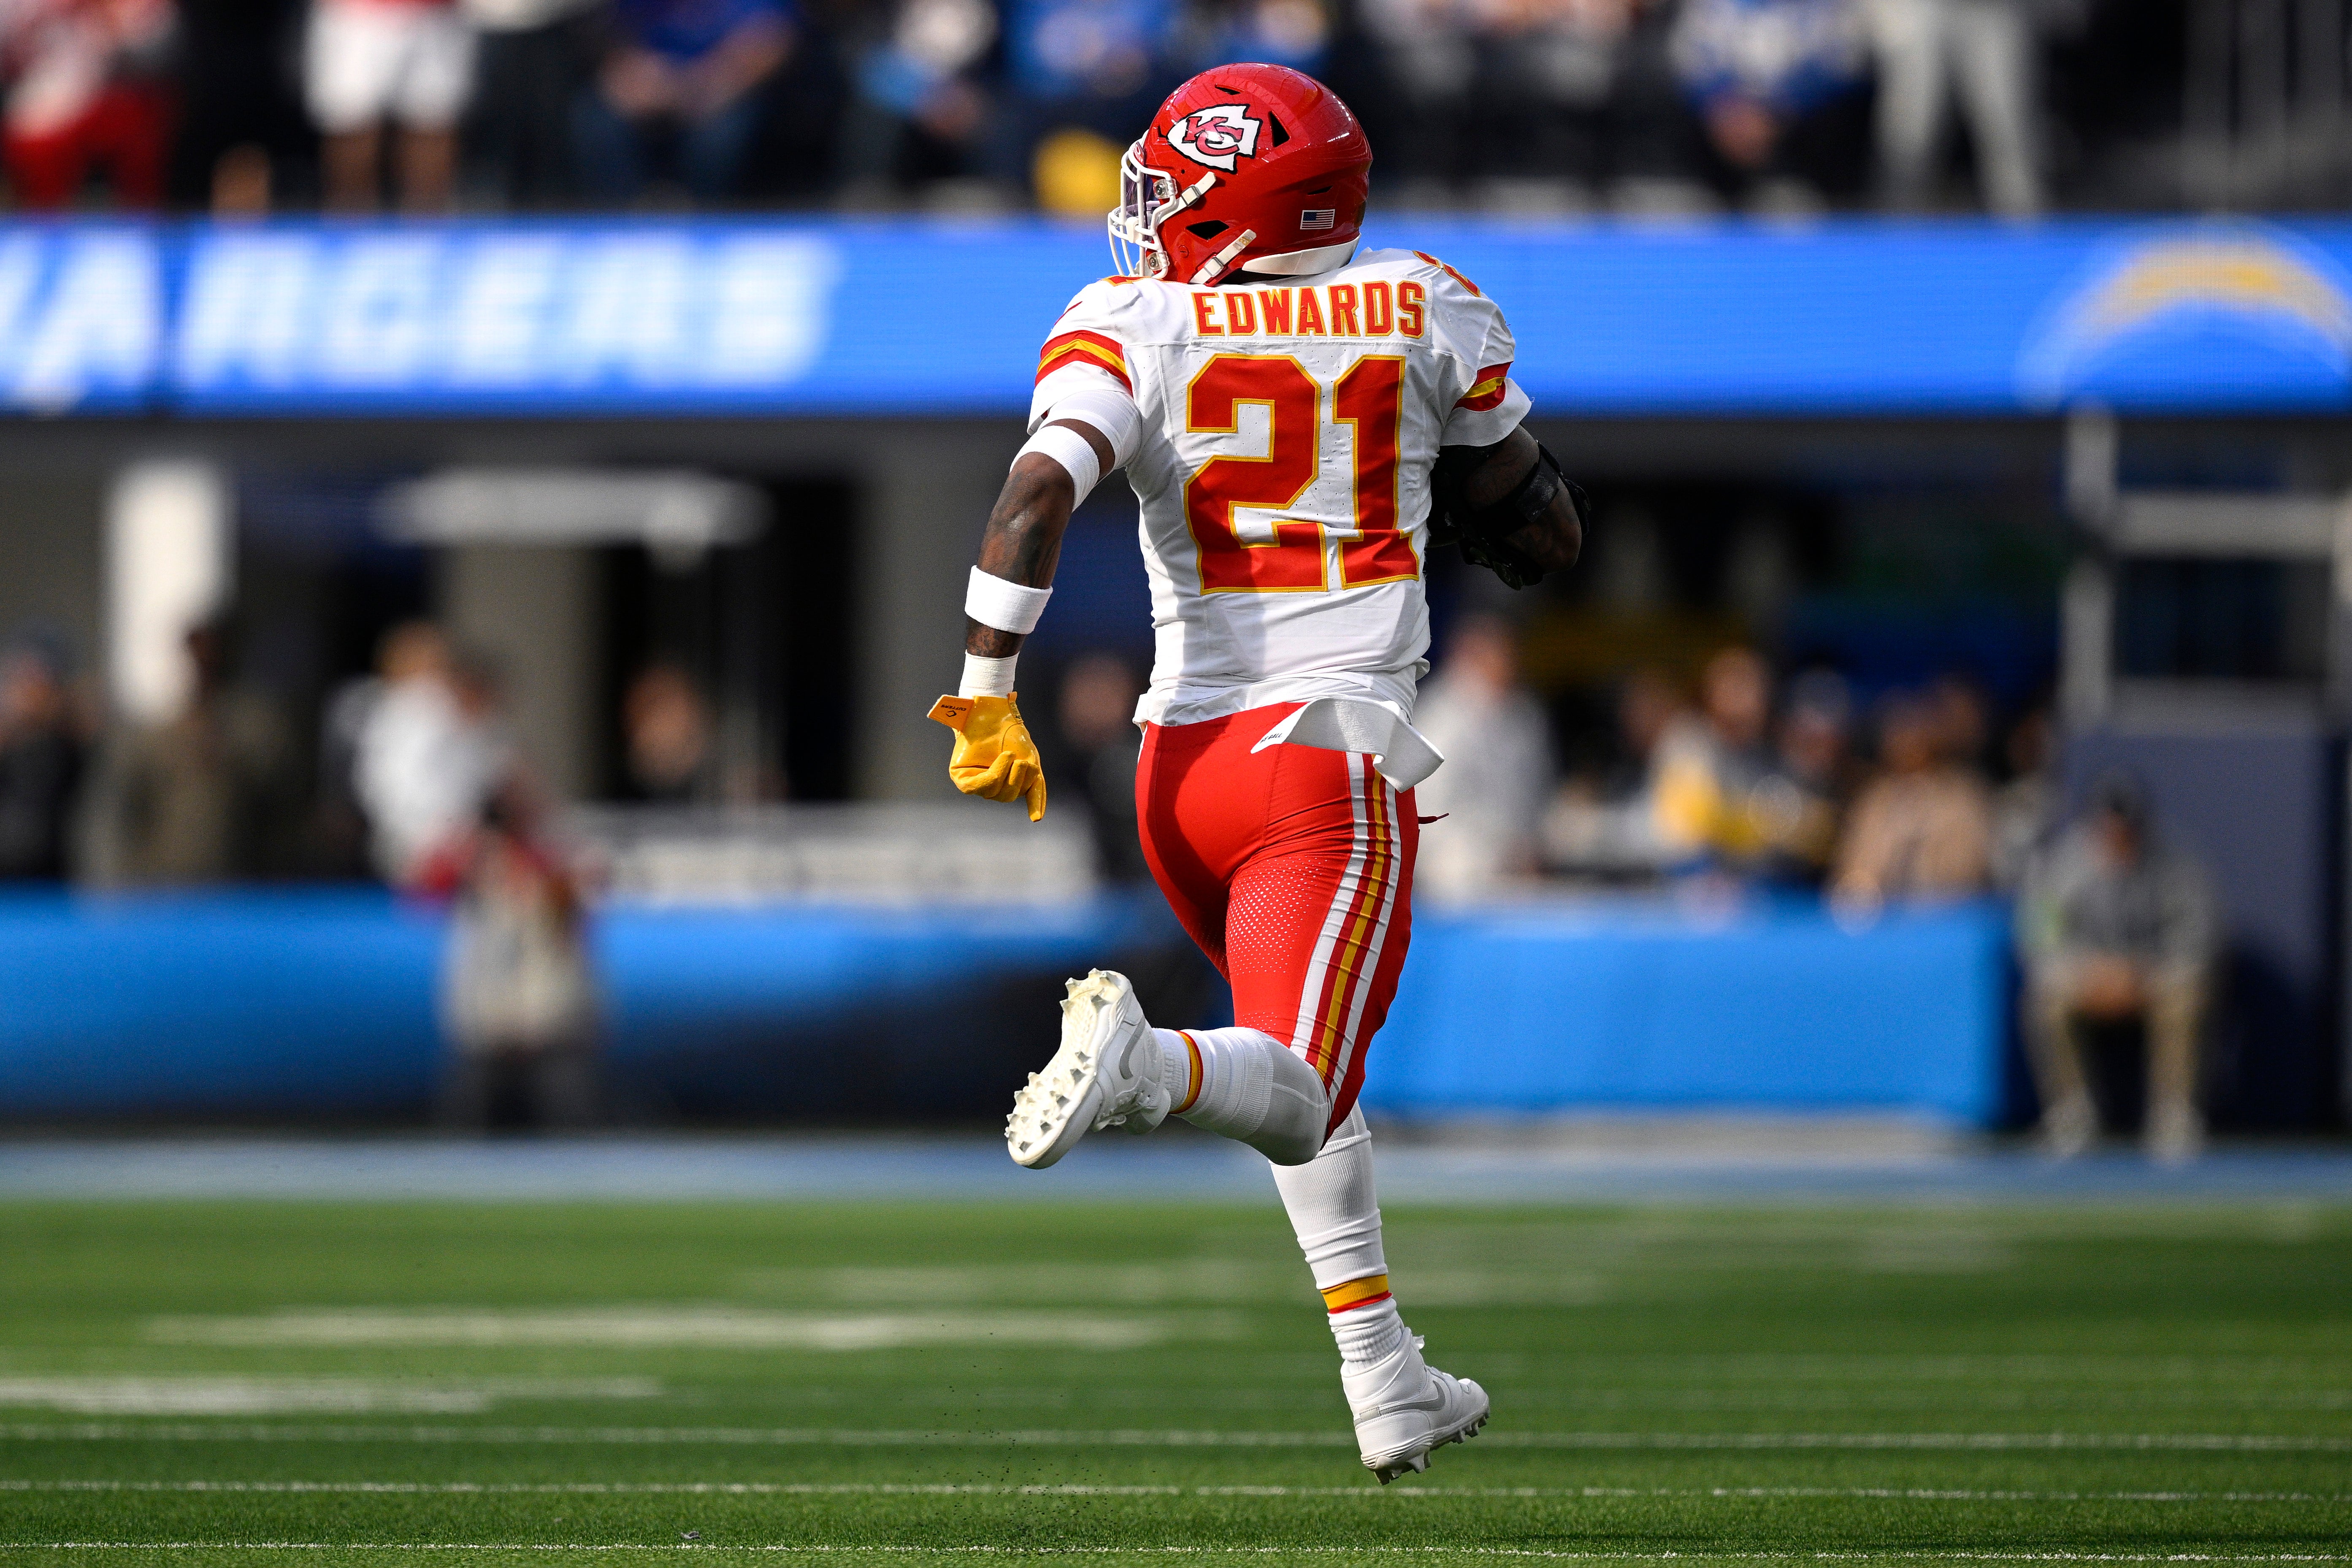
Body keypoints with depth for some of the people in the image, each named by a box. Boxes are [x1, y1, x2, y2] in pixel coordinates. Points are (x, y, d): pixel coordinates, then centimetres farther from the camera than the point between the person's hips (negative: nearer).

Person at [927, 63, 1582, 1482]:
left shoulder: (1139, 329, -1)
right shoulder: (1422, 315, 3)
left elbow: (1038, 493, -18)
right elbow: (1545, 543, 11)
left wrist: (989, 698, -17)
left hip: (1183, 762, 3)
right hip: (1332, 758, -3)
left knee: (1308, 1076, 23)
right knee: (1295, 1090, -12)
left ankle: (1388, 1389, 22)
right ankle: (1145, 1064, -45)